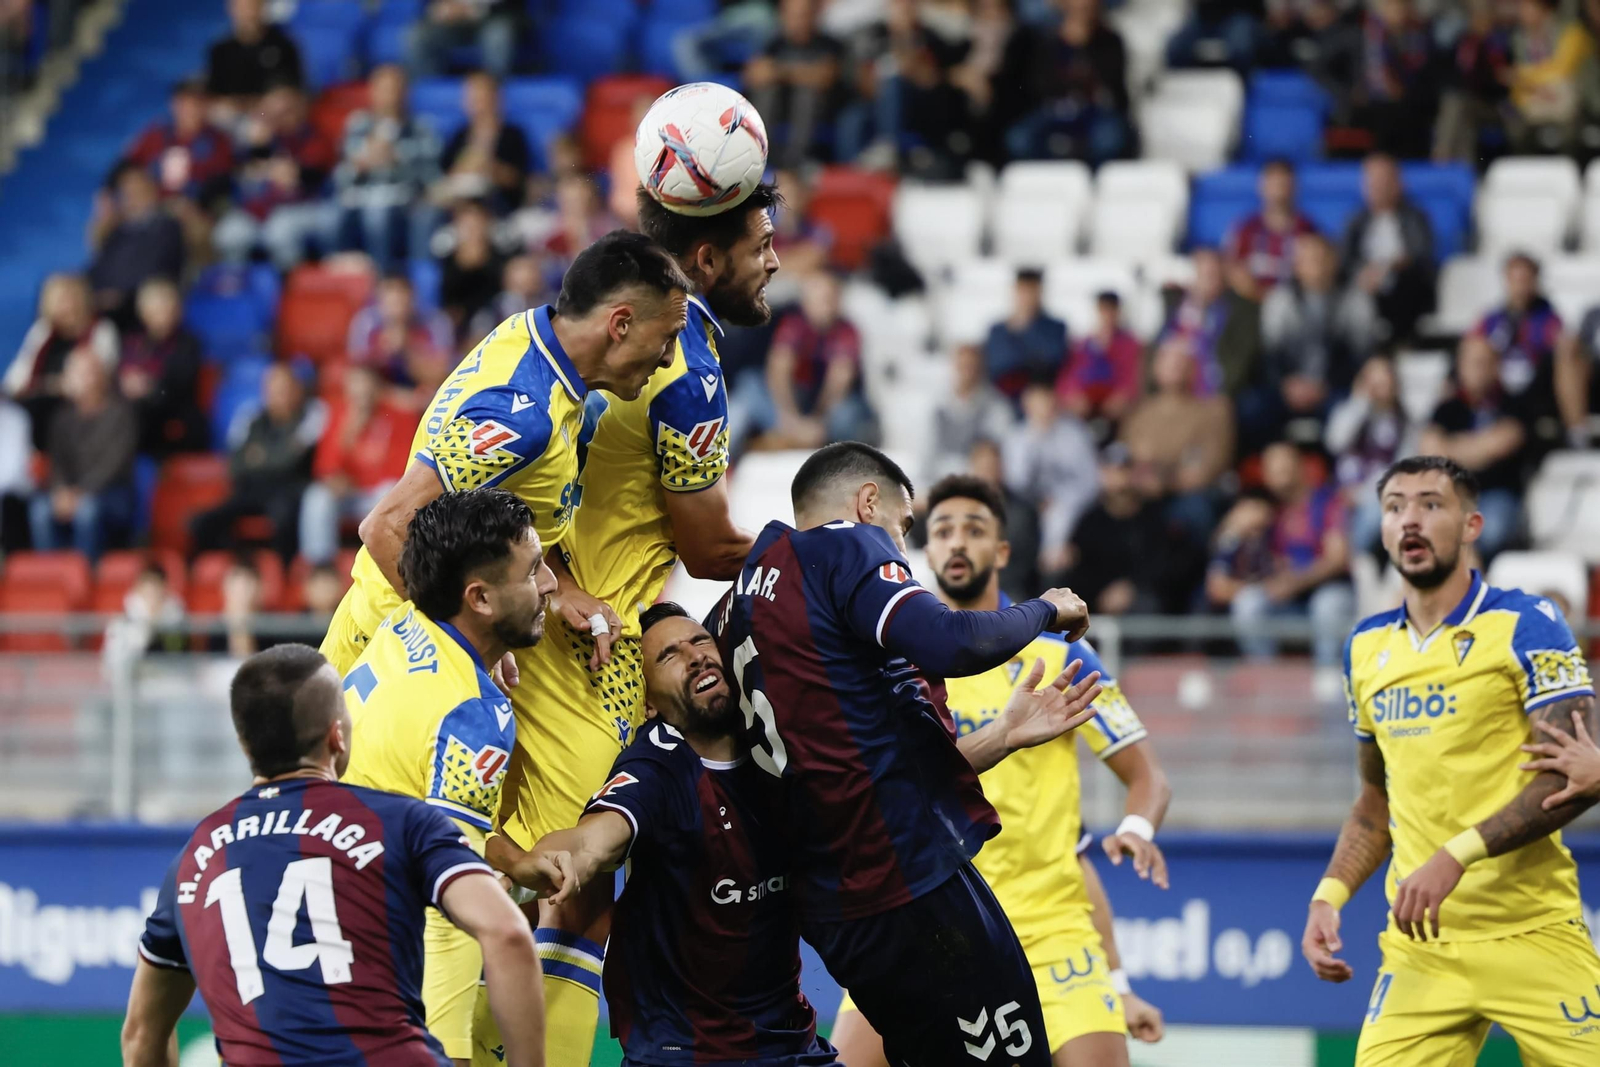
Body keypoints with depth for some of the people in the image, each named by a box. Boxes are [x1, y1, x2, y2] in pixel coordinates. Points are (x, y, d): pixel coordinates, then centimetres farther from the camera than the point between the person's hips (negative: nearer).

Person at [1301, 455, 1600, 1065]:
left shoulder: (1522, 626, -5)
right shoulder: (1367, 648, 13)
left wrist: (1458, 855, -21)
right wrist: (1330, 895, 7)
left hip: (1532, 940, -4)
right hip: (1418, 946, 5)